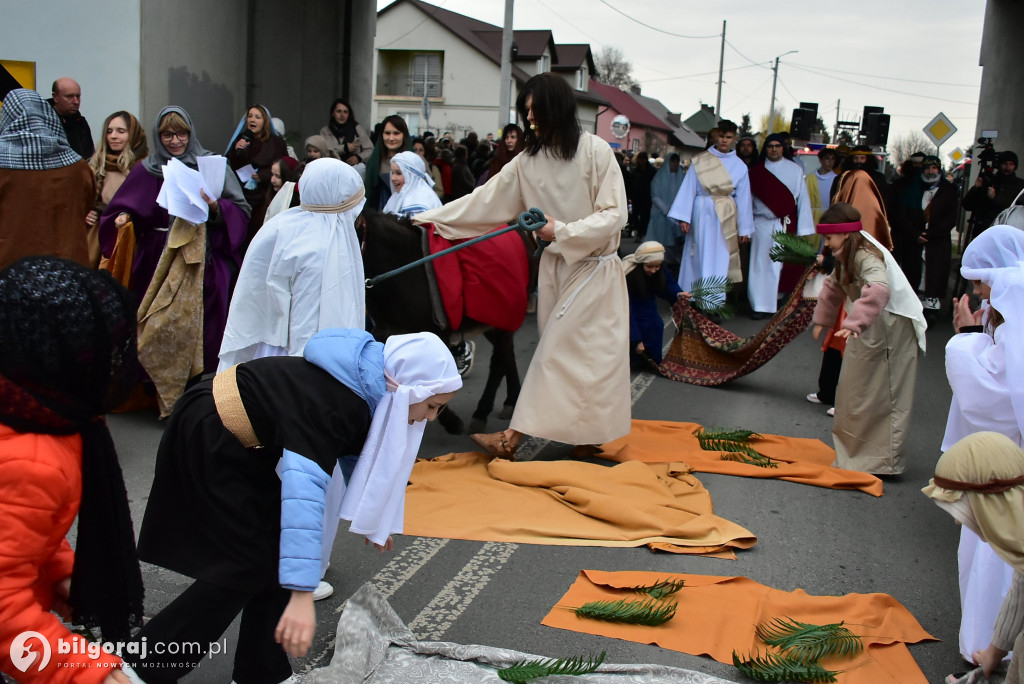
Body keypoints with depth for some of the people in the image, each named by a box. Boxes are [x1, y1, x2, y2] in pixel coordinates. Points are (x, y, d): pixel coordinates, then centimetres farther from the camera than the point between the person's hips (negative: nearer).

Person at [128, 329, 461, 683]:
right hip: (206, 436, -9)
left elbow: (358, 455, 16)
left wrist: (373, 517, 23)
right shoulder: (329, 403, -32)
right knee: (246, 563, -7)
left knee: (277, 548, 9)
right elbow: (303, 486, -43)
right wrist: (301, 595, -48)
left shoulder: (369, 392, -4)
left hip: (241, 444, 9)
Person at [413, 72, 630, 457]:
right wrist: (429, 219, -1)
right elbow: (486, 200, 3)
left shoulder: (596, 151, -12)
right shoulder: (529, 160, 3)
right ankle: (588, 433, 15)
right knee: (567, 354, 5)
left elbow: (614, 215, -13)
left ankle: (513, 437, -9)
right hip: (556, 266, 5)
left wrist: (562, 231, -21)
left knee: (557, 352, -7)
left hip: (593, 268, -5)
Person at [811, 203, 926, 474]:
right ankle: (853, 453, 28)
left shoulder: (866, 256, -24)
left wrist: (855, 322, -52)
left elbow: (879, 289, -43)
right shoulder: (846, 256, 9)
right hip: (867, 331, 10)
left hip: (891, 331, -10)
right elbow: (834, 285, 26)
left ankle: (886, 461, 4)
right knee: (855, 391, 16)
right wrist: (822, 319, 30)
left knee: (884, 395, -4)